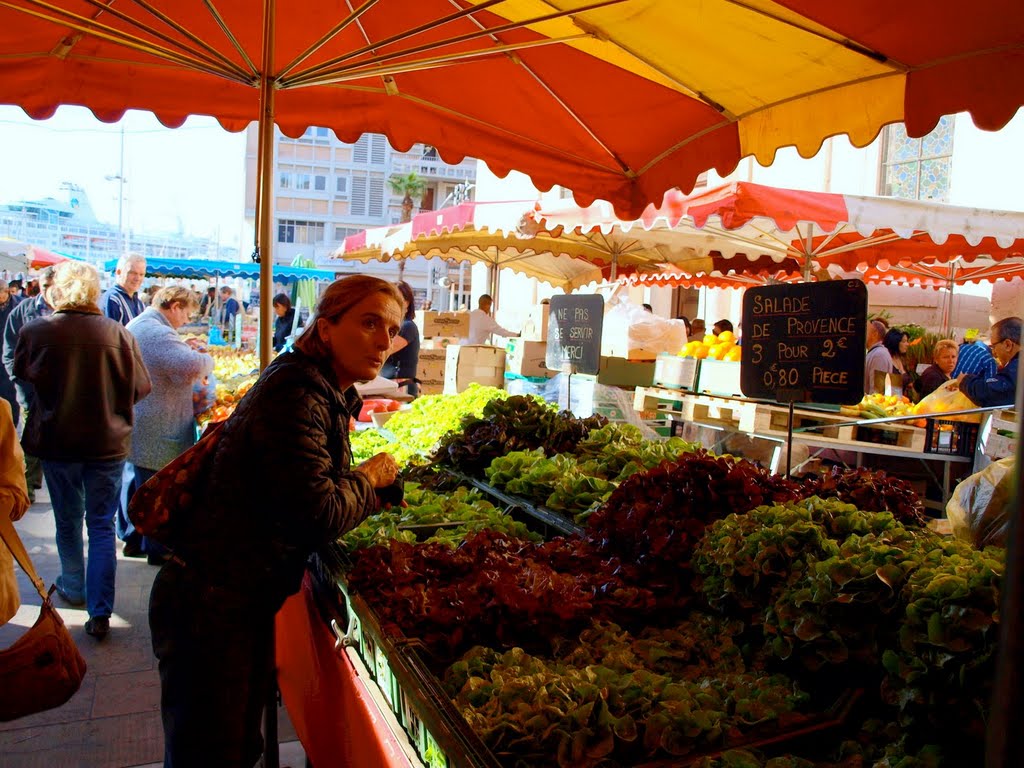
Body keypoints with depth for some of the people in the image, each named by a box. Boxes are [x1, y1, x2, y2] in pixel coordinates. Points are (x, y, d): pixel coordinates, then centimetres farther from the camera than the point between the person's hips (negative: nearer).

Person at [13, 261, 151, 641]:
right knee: (102, 525, 8)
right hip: (108, 442, 0)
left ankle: (74, 588, 38)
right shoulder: (119, 334, -13)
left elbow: (20, 371, 8)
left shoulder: (36, 331, -12)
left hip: (56, 441, 1)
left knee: (68, 520, 20)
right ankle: (100, 612, 4)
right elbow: (141, 387, -3)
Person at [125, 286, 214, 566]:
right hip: (156, 434, -10)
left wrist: (189, 351, 9)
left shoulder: (135, 325, 12)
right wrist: (207, 358, -15)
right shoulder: (159, 334, -24)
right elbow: (193, 367, -36)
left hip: (132, 425, 10)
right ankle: (158, 550, 17)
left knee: (137, 482, 22)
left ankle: (133, 537, 36)